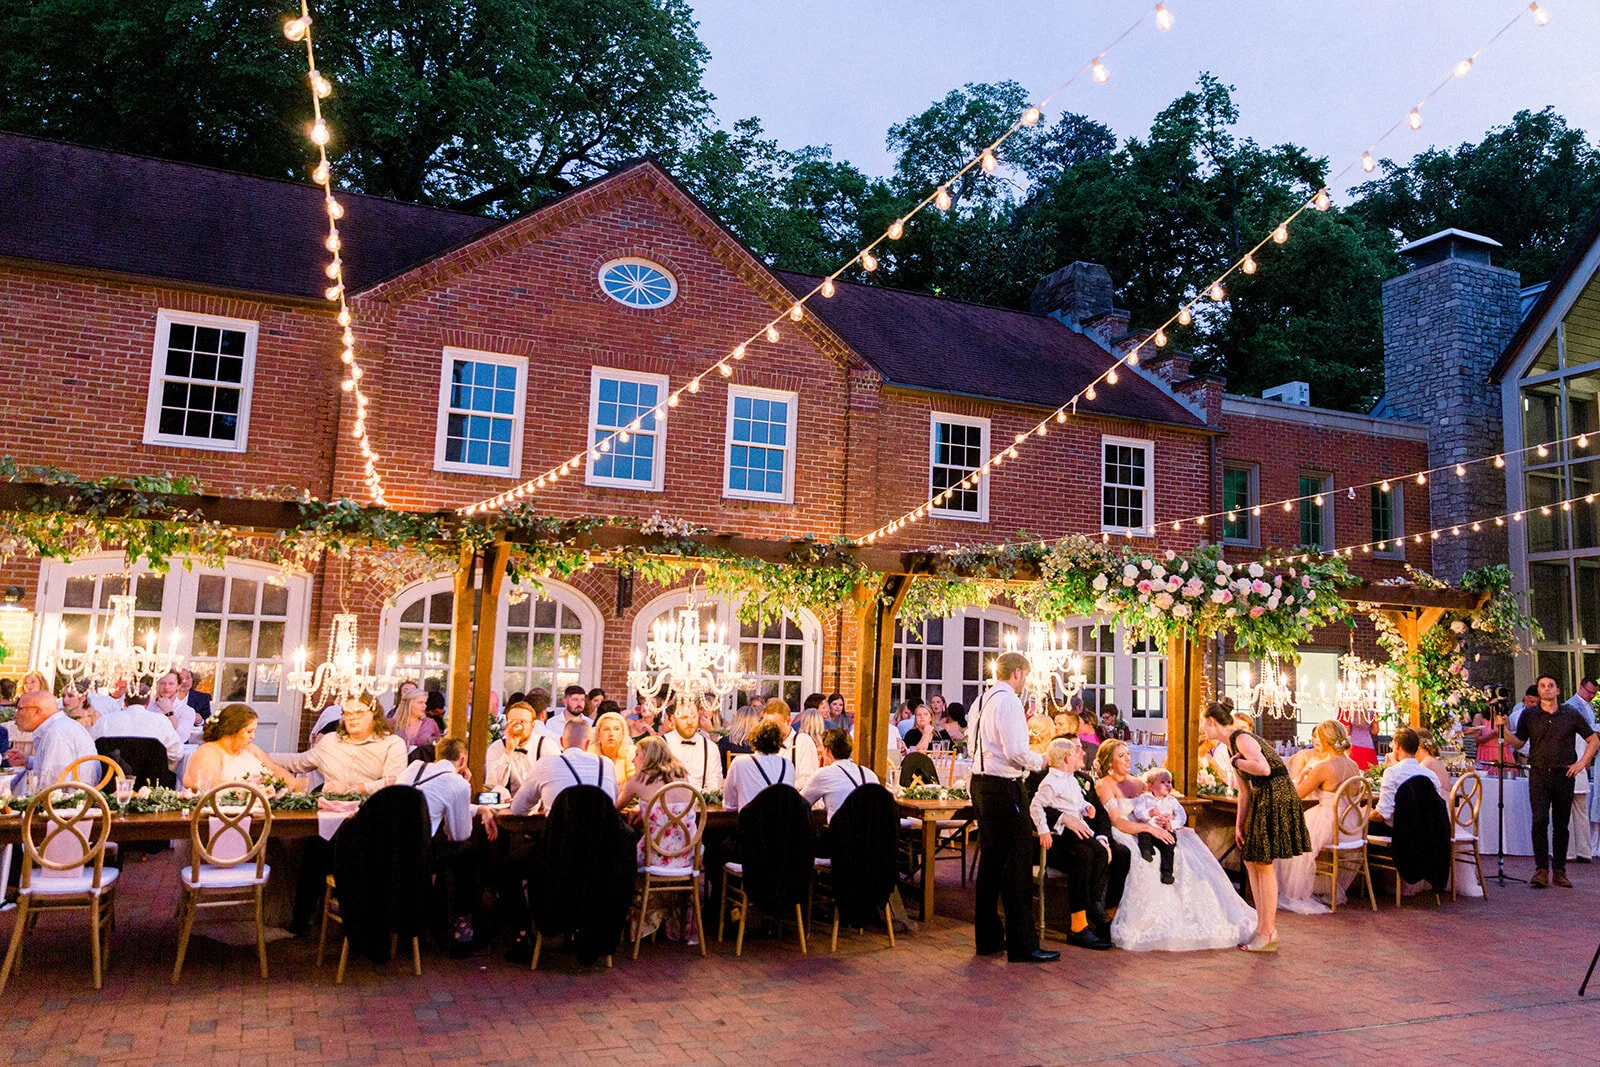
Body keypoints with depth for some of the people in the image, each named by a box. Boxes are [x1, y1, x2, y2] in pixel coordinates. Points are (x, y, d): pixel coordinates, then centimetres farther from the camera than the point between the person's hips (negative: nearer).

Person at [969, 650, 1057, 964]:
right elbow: (1016, 750, -21)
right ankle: (1022, 944, -1)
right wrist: (1039, 761, -4)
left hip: (980, 783, 10)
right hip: (1003, 786, -10)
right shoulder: (1008, 701, -15)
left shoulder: (982, 700, 13)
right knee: (1017, 861, -5)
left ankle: (987, 937, 23)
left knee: (991, 858, 16)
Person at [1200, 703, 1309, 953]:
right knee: (1251, 861, 13)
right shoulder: (1231, 746, 15)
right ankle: (1264, 926, 21)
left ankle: (1268, 935, 3)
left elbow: (1263, 768, -33)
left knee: (1263, 864, -4)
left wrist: (1236, 762, -16)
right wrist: (1239, 824, 11)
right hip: (1260, 800, 10)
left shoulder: (1241, 738, -15)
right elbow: (1244, 791, 16)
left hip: (1276, 798, -10)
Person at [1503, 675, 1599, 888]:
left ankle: (1560, 871, 15)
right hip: (1538, 775, -1)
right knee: (1540, 820, -12)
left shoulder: (1571, 715, 5)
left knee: (1562, 824, 6)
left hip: (1564, 775, 1)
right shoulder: (1528, 715, 6)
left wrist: (1582, 762, 0)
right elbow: (1518, 744, 7)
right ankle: (1541, 870, -8)